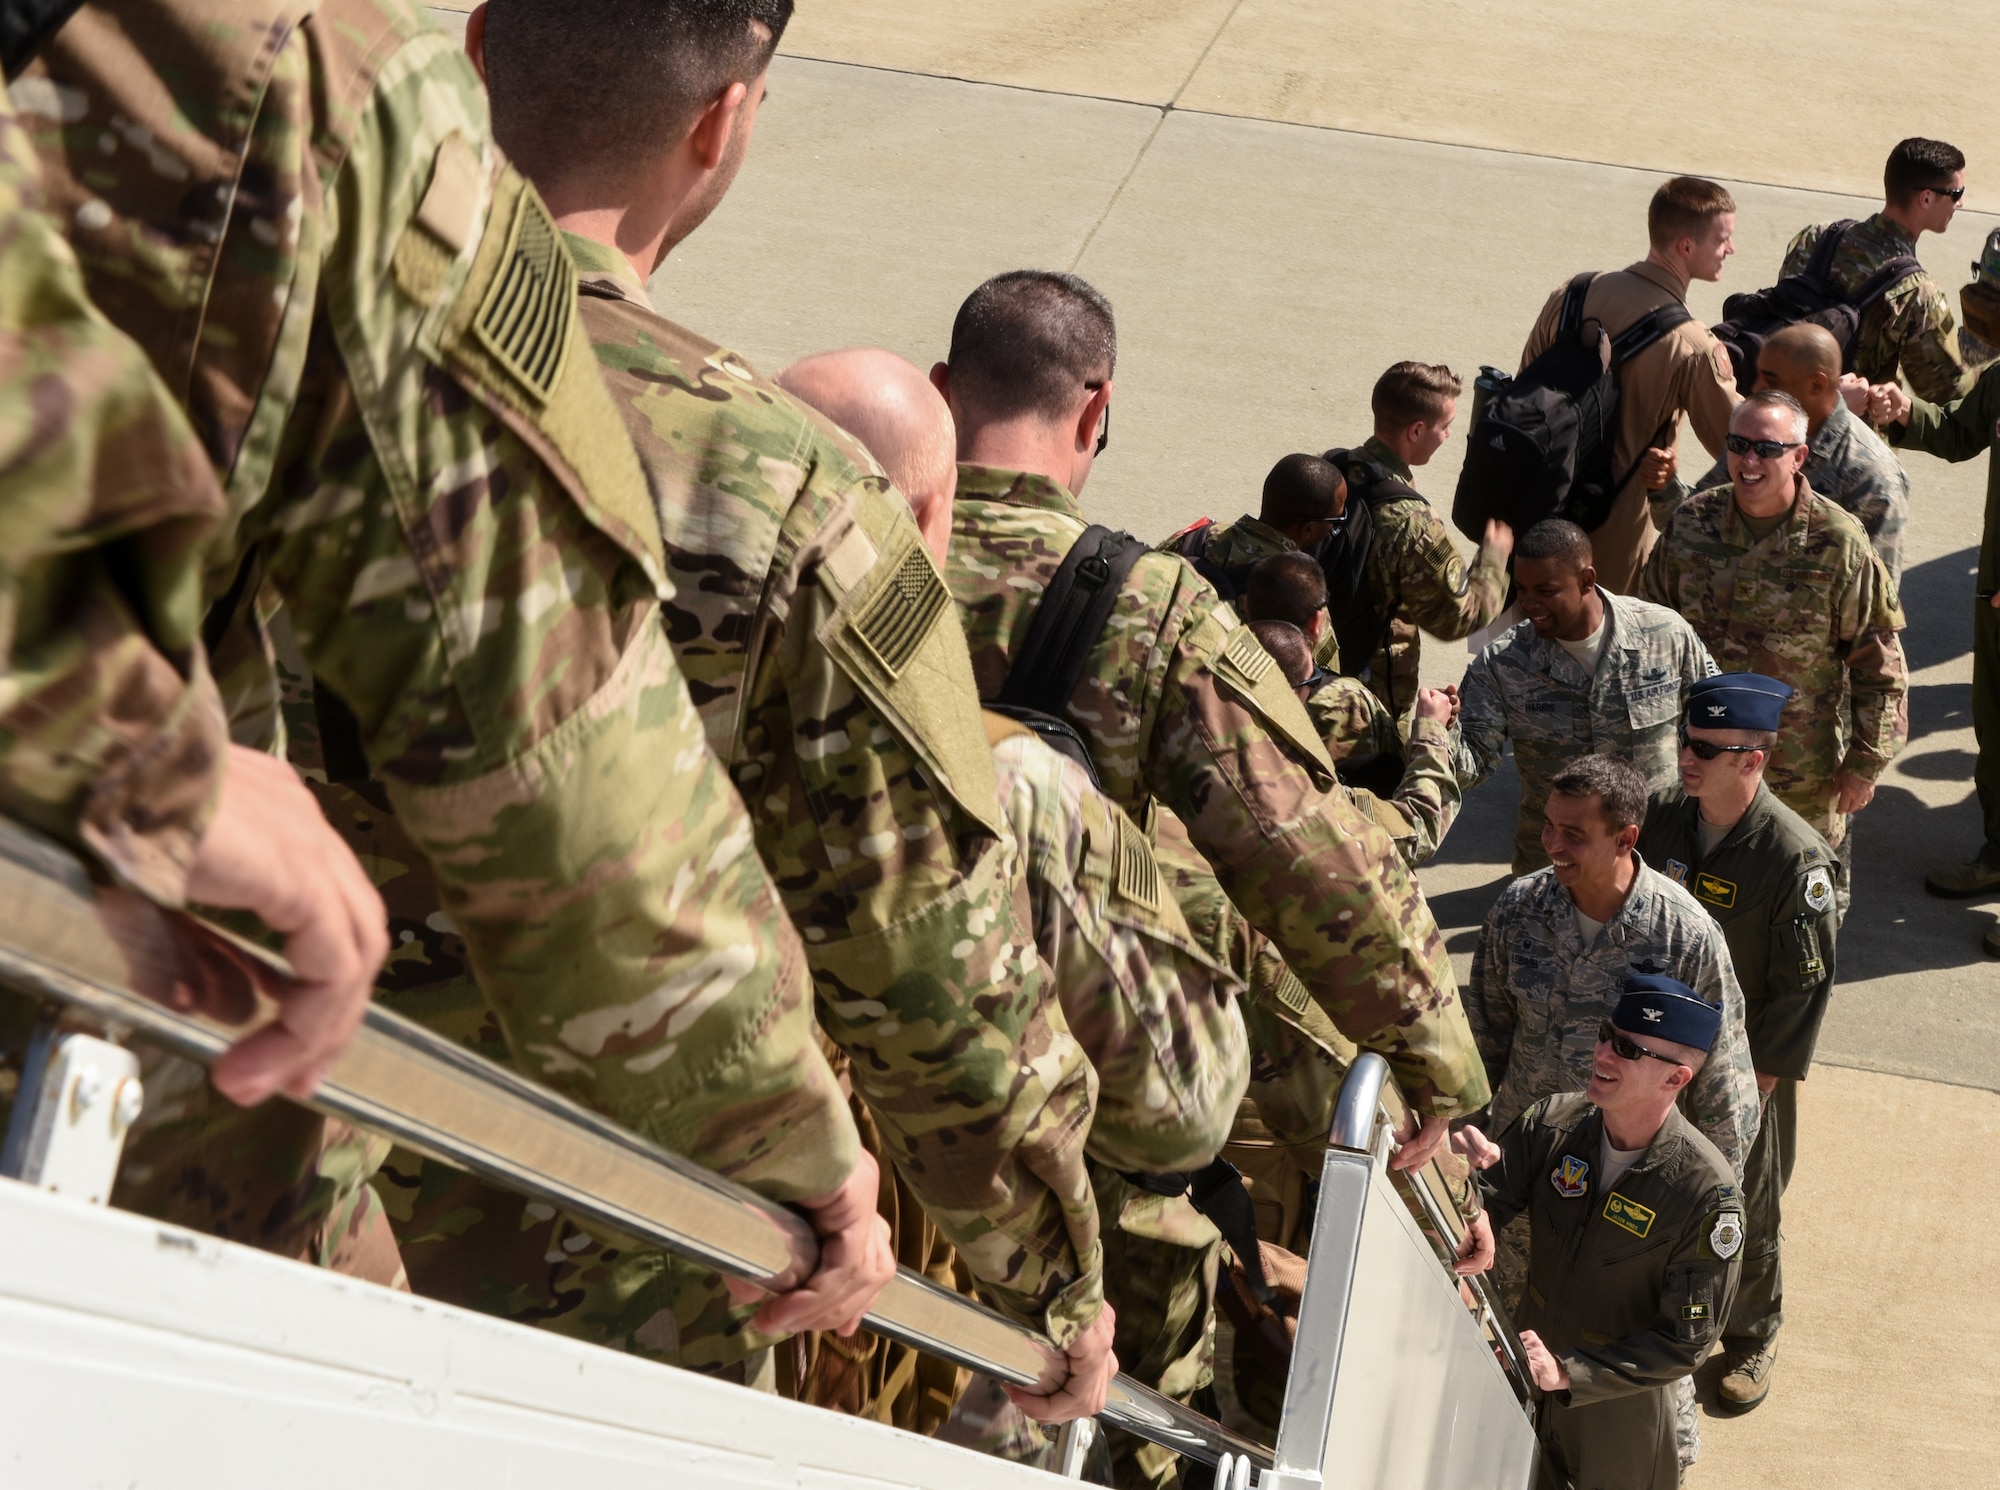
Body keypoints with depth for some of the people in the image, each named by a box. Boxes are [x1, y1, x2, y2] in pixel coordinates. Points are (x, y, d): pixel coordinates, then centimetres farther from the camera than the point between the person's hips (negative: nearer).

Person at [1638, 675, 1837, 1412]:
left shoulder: (1795, 857, -23)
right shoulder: (1661, 818, -8)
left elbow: (1805, 981, -16)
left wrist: (1762, 1075, -14)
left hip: (1744, 1063, -4)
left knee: (1744, 1212, 13)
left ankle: (1752, 1336, 36)